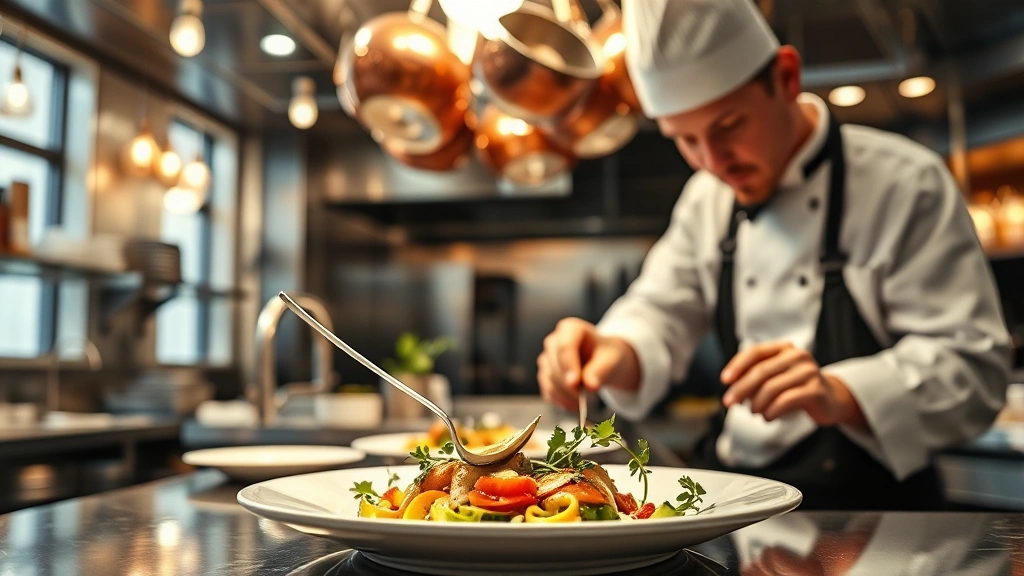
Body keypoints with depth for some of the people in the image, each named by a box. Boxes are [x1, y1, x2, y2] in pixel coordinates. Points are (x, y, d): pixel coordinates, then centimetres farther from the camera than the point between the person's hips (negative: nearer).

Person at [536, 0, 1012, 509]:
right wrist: (618, 354, -12)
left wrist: (839, 395, -29)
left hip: (866, 505, -5)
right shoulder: (706, 196, 12)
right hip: (726, 493, 5)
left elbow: (973, 363, -10)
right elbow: (663, 316, 12)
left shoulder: (906, 182, -7)